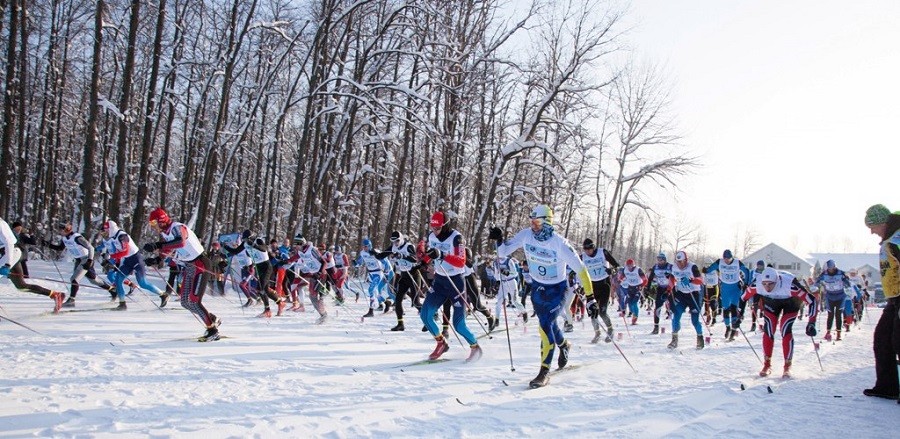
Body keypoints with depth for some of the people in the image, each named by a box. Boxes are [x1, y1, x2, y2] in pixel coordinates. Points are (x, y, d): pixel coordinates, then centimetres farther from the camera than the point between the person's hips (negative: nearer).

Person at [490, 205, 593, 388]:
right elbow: (504, 252, -5)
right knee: (549, 323, 20)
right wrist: (499, 239, -27)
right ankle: (563, 345, 54)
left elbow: (580, 269, -22)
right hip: (537, 287, 5)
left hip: (556, 289, -5)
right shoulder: (526, 235, -14)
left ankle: (545, 371, -8)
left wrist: (590, 298, -22)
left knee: (545, 325, -19)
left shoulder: (559, 243, -26)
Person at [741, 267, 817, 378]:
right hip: (770, 302, 3)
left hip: (790, 302, -3)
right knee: (768, 331, -7)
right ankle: (767, 365, 11)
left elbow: (811, 300, -34)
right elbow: (743, 297, -14)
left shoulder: (790, 284, -43)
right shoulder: (757, 284, -34)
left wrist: (811, 323, -37)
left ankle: (787, 366, -1)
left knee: (786, 331, -17)